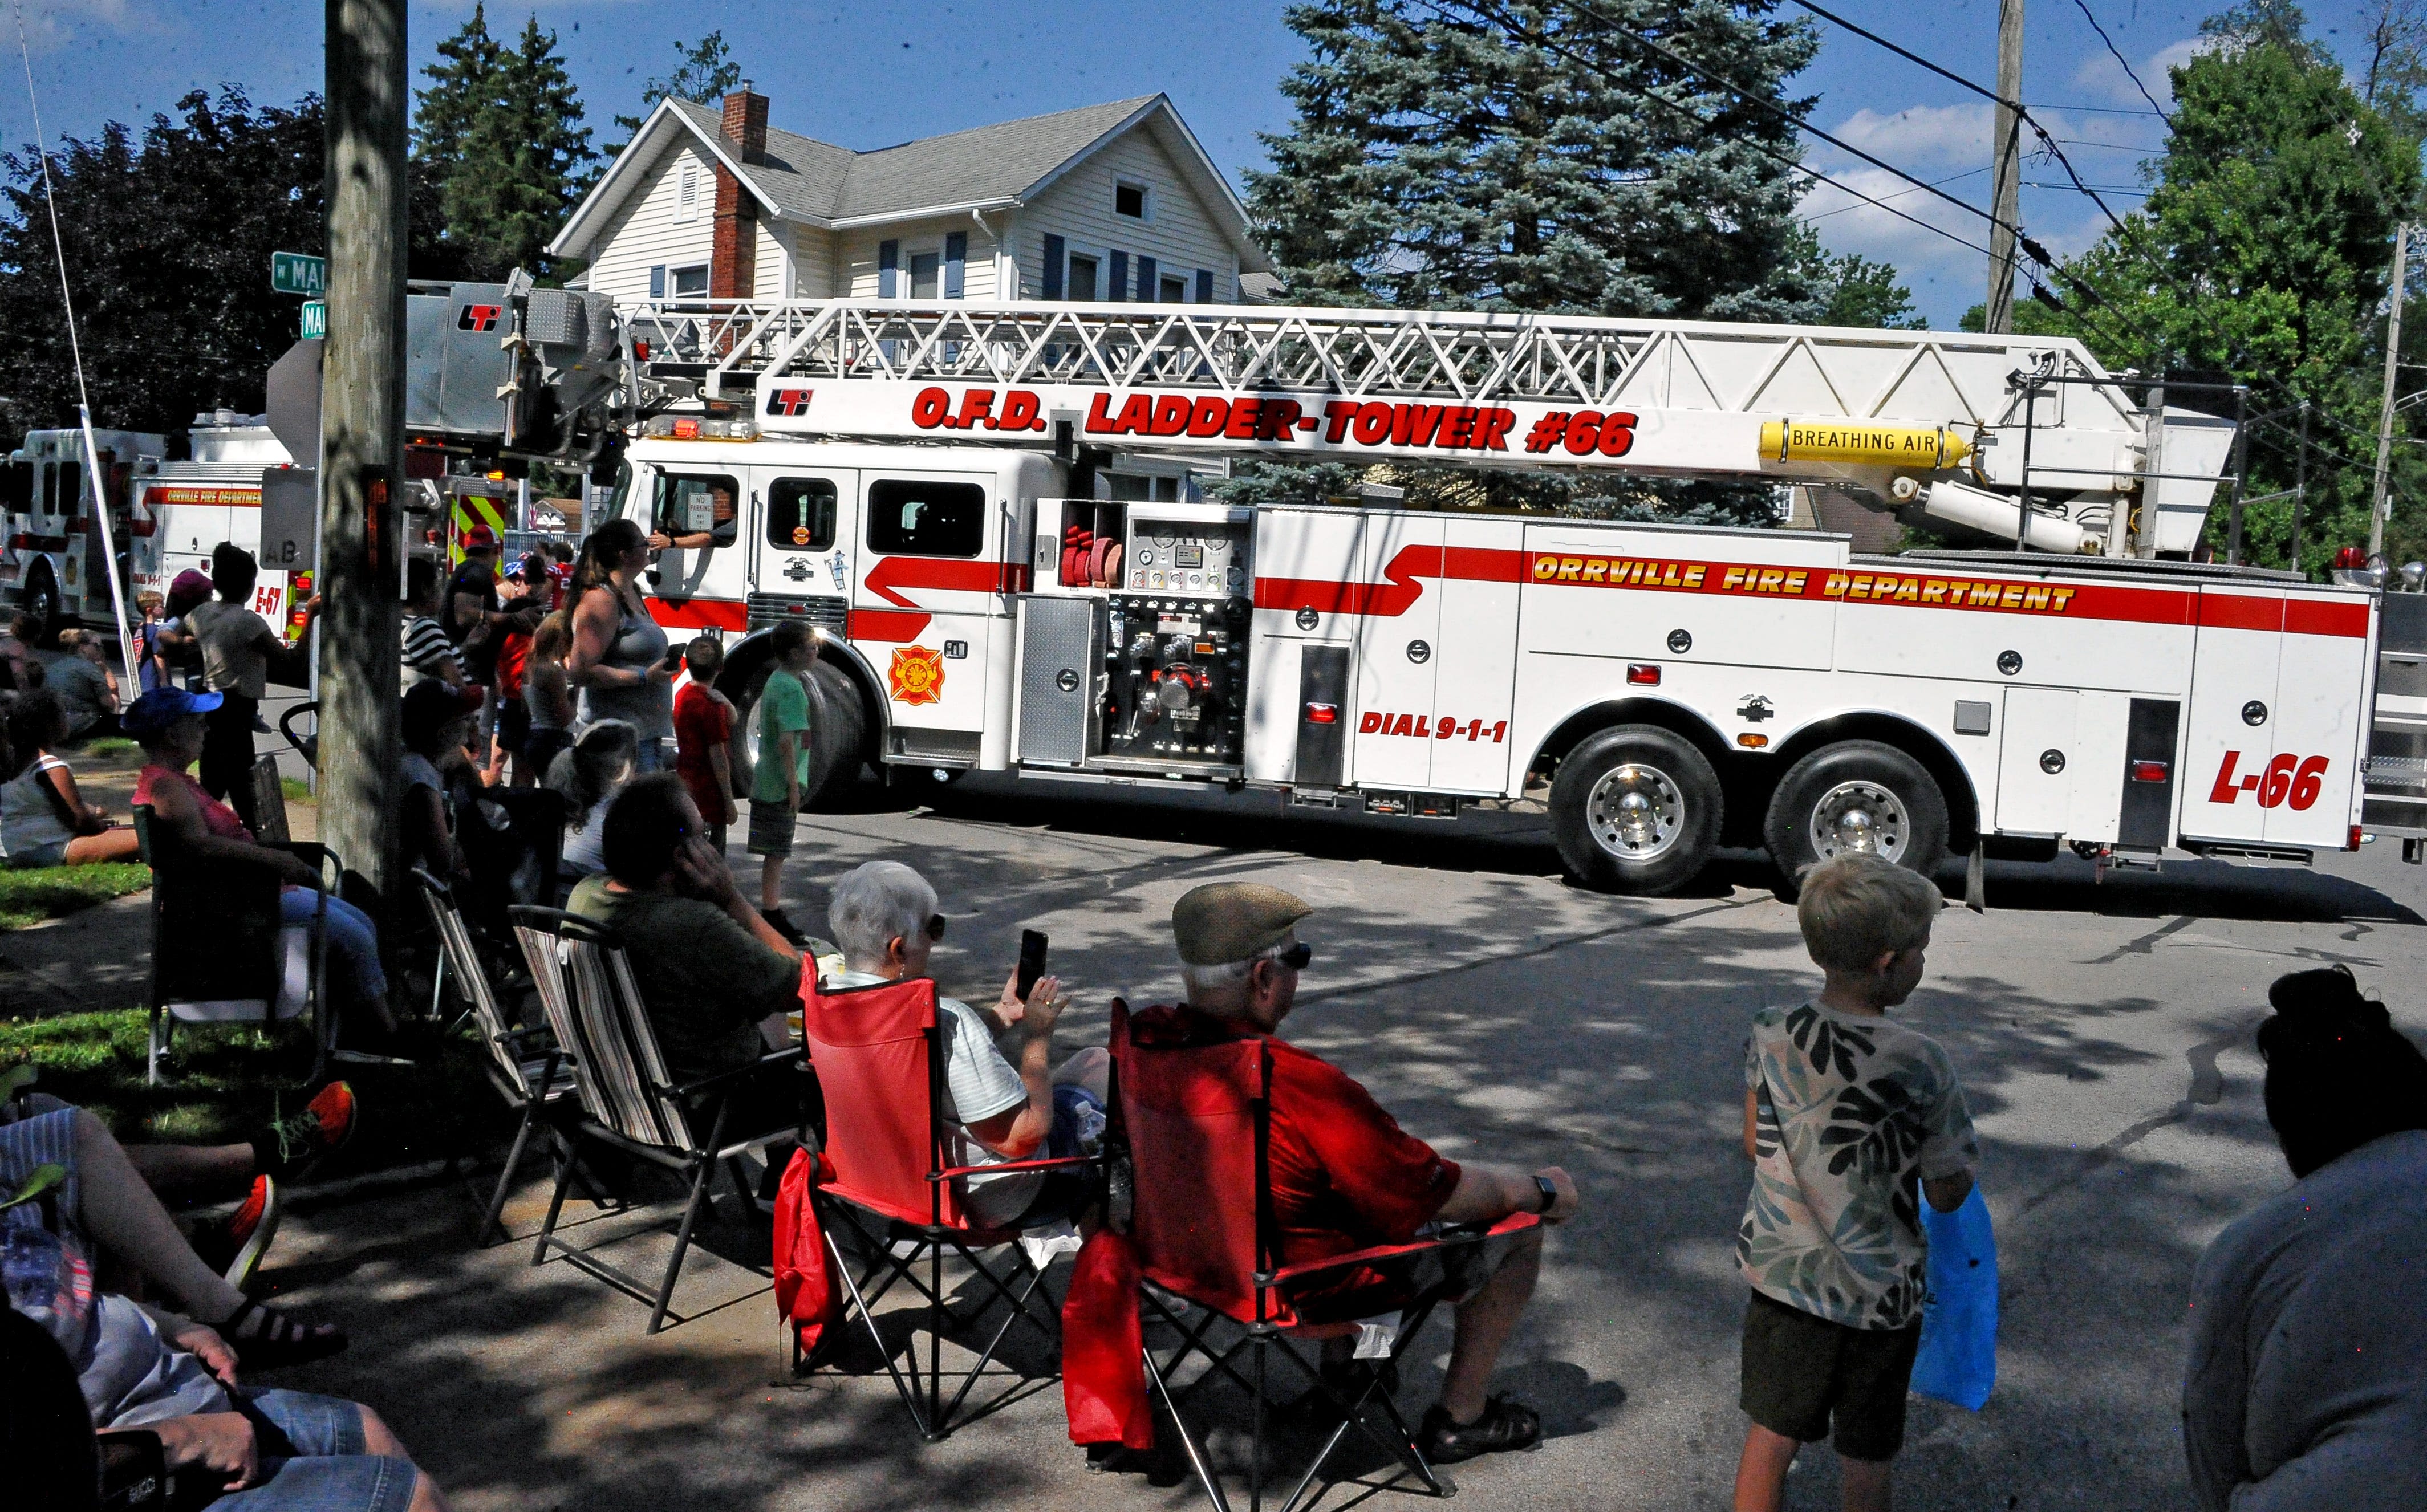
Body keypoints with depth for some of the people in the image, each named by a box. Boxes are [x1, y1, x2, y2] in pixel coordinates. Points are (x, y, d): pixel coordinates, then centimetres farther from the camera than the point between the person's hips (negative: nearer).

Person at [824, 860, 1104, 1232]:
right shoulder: (944, 1020, -34)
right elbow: (1024, 1136, -28)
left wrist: (1002, 1015, 8)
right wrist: (1037, 1036, -15)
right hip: (986, 1200, -8)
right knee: (1101, 1062, 10)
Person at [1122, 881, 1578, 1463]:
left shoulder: (1145, 1040, -18)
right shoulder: (1306, 1089, -37)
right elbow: (1438, 1192, -24)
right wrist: (1542, 1190, -6)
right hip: (1310, 1282, -7)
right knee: (1518, 1225, 8)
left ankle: (1340, 1364, 40)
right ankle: (1460, 1418, 22)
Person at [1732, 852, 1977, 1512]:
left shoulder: (1770, 1036, -12)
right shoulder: (1922, 1066, -22)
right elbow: (1947, 1193, -11)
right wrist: (1958, 1140, 8)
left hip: (1782, 1273, 3)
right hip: (1879, 1294, -3)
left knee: (1772, 1433, 19)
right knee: (1867, 1459, 16)